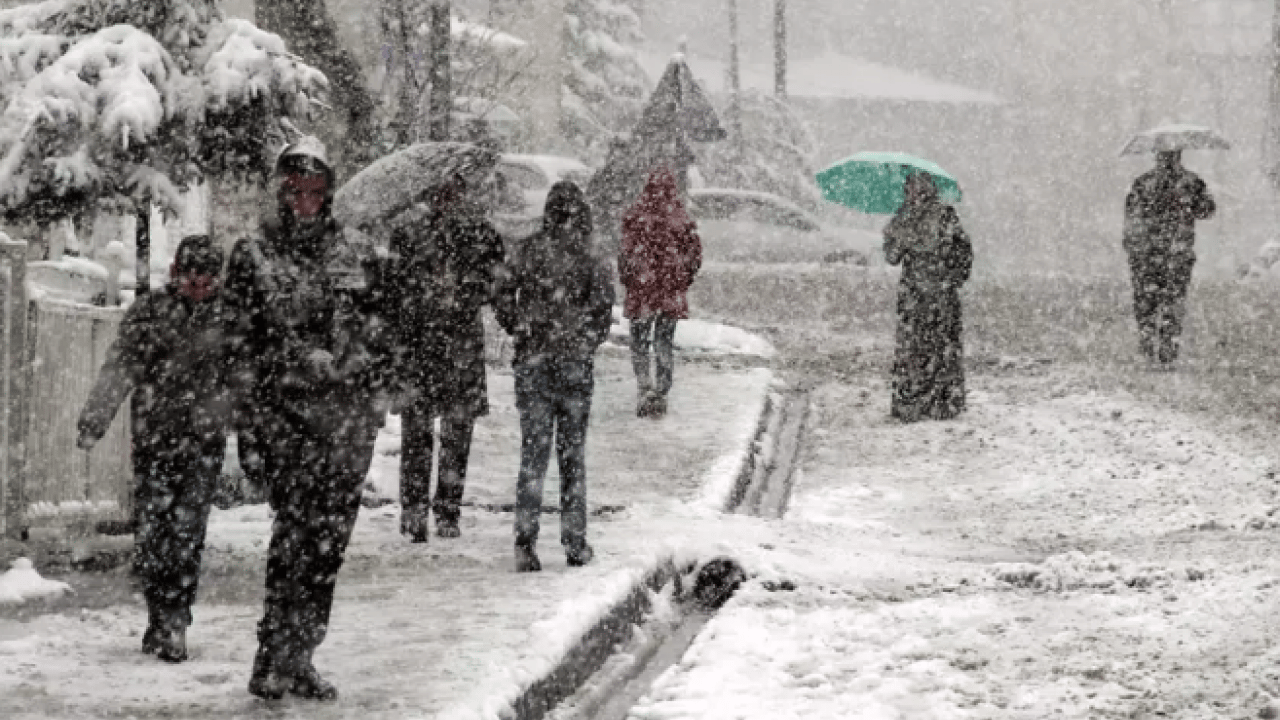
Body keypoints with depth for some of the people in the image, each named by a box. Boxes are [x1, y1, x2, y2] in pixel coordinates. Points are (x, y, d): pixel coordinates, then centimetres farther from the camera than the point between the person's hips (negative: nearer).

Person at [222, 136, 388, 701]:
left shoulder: (355, 258, 14)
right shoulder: (252, 257, 4)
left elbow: (372, 339, 17)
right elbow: (240, 346, 2)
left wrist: (372, 407, 11)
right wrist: (247, 420, -4)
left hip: (348, 416, 4)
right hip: (284, 411, -4)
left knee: (329, 539, 2)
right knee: (296, 526, -16)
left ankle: (298, 658, 11)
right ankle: (275, 658, -12)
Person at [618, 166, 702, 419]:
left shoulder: (635, 217, -9)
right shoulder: (681, 219, -2)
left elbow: (627, 252, -10)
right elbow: (695, 252, 0)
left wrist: (626, 279, 4)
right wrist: (684, 281, 11)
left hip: (642, 287, -2)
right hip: (672, 293, 2)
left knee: (639, 343, 9)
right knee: (665, 344, 12)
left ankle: (646, 386, -8)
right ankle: (660, 394, 12)